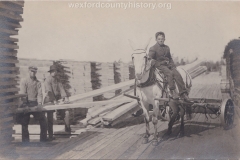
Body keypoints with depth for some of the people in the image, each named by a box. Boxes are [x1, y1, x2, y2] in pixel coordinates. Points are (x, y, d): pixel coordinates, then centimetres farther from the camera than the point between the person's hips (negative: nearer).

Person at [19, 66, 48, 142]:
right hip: (26, 104, -2)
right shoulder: (24, 82, 3)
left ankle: (43, 139, 8)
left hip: (35, 104, 2)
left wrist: (39, 103, -14)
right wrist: (24, 104, -18)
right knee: (24, 123, -1)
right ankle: (25, 141, 11)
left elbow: (39, 94, 3)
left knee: (43, 120, -4)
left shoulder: (38, 83, 11)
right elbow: (22, 94, -5)